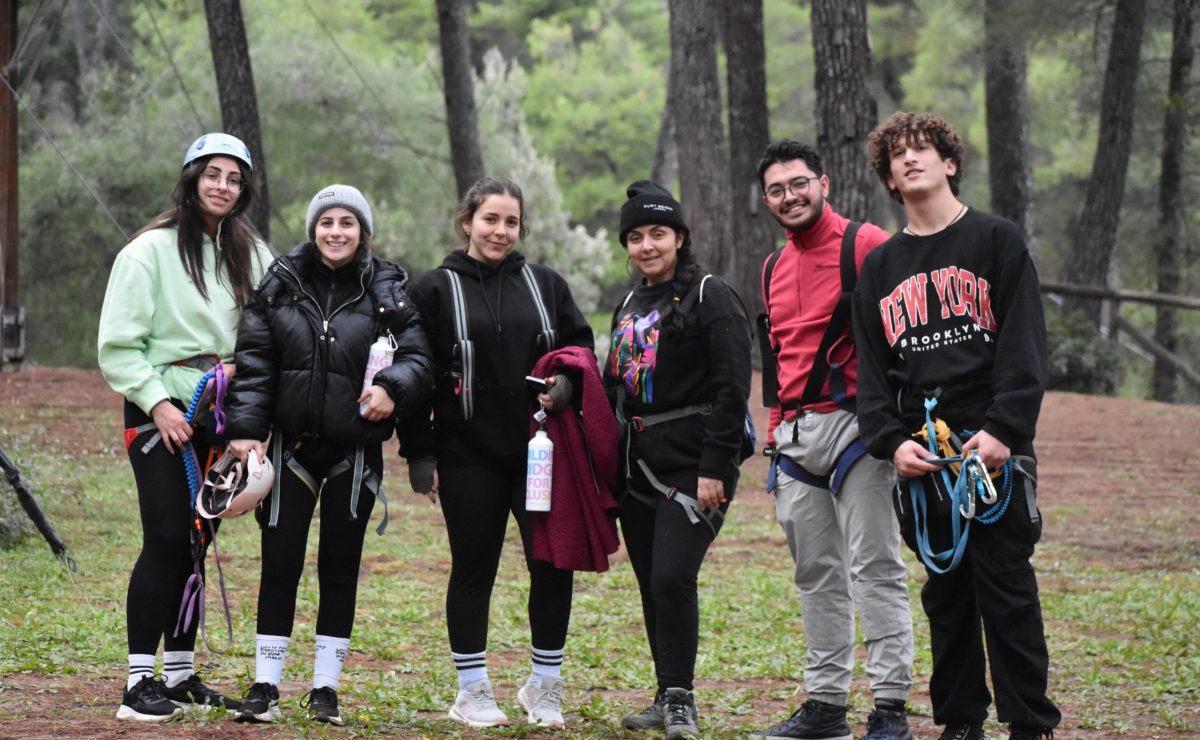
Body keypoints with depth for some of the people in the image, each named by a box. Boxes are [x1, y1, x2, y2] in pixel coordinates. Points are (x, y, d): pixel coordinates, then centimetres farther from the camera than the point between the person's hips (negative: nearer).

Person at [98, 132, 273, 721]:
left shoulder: (252, 254, 9)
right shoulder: (151, 250, -7)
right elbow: (117, 345, -8)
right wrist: (156, 402, -15)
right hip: (160, 411, -5)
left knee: (195, 542, 8)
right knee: (166, 539, -12)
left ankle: (181, 674, 16)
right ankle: (139, 682, -9)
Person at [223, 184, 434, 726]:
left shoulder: (387, 290, 0)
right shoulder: (281, 285, 2)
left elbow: (418, 356, -4)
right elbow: (254, 362, 0)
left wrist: (393, 389, -25)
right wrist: (246, 428, -10)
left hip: (354, 452, 0)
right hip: (291, 447, 1)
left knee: (340, 568, 7)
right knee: (279, 565, 0)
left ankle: (325, 688, 15)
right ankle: (265, 686, 9)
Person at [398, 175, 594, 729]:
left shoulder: (546, 284, 11)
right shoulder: (435, 290, 2)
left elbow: (580, 345, 18)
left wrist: (566, 378, -5)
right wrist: (420, 454, -4)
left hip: (539, 450, 2)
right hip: (469, 457, -2)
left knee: (553, 564, -3)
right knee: (474, 570, 5)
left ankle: (545, 686, 14)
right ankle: (472, 691, 17)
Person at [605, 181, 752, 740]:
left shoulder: (711, 298, -7)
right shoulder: (630, 306, 17)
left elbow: (732, 389, -13)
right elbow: (614, 387, 23)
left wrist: (715, 467, -19)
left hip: (693, 466, -8)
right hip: (639, 468, 8)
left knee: (673, 579, -15)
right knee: (652, 587, 10)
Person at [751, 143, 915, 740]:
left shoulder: (866, 246, -5)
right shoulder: (774, 269, 18)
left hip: (853, 423, -7)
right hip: (795, 436, 7)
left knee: (873, 567, -8)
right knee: (816, 575, 10)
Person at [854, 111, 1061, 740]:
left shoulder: (996, 241, 3)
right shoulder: (879, 266, 15)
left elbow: (1025, 346, -5)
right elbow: (871, 367, 11)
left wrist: (1004, 429, -17)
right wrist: (891, 441, -5)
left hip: (994, 448, -4)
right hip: (919, 455, 4)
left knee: (1006, 587, -4)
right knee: (945, 593, 8)